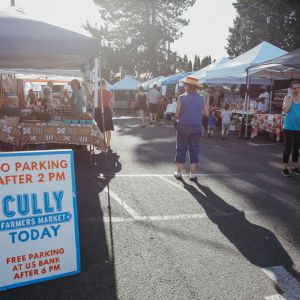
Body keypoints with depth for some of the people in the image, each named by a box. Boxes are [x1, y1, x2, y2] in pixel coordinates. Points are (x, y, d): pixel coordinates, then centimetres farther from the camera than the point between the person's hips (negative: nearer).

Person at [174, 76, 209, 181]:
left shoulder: (182, 98, -9)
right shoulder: (201, 98, 1)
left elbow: (177, 114, -8)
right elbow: (206, 113, 6)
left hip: (183, 126, -2)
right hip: (196, 127, 2)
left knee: (181, 149, 9)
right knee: (194, 150, 8)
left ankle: (179, 172, 16)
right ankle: (193, 174, 12)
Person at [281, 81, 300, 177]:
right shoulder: (287, 97, -2)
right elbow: (285, 110, -18)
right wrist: (291, 98, -14)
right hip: (289, 127, -3)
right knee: (288, 147, -1)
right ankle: (285, 168, 8)